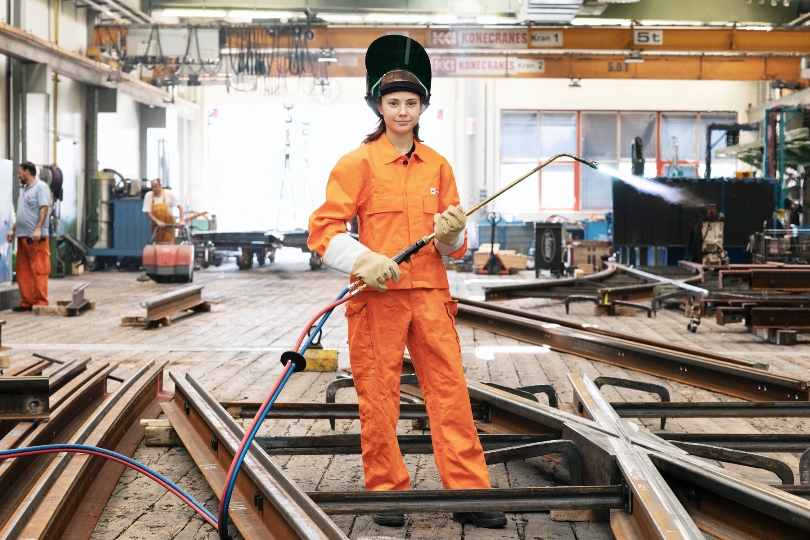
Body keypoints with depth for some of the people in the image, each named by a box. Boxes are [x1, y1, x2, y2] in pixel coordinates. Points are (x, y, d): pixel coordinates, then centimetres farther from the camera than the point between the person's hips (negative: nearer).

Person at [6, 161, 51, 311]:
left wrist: (38, 229, -23)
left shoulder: (41, 187, -4)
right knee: (23, 272, 7)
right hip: (22, 236, 9)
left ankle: (40, 303, -5)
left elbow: (44, 208, -14)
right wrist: (13, 229, 18)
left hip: (36, 237, -9)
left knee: (39, 271, -6)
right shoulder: (23, 189, 21)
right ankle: (27, 302, 12)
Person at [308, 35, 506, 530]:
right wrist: (364, 260, -22)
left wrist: (451, 234, -8)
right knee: (378, 401, 3)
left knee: (451, 394, 2)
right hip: (377, 297, -3)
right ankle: (388, 494, 16)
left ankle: (469, 494, 8)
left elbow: (455, 247, 15)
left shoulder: (438, 165, 11)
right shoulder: (358, 163, -1)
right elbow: (323, 230, -7)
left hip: (431, 295, 3)